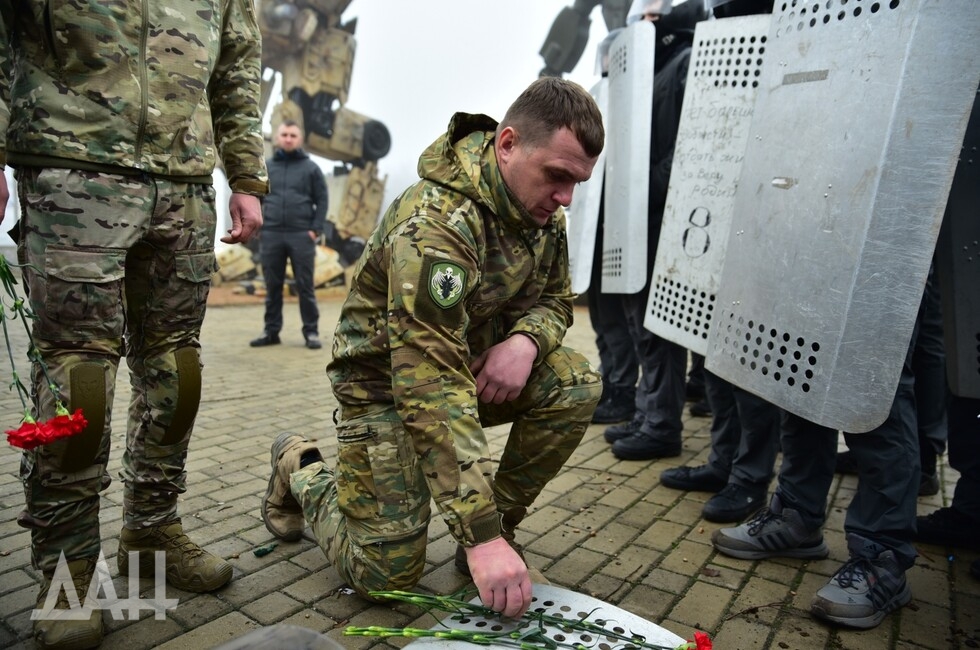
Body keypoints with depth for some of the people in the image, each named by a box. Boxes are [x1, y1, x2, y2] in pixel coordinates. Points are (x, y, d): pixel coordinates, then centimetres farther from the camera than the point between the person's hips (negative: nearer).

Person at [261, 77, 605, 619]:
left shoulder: (543, 209, -7)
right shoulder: (436, 222, -32)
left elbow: (556, 300, 6)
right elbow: (432, 387, -38)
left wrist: (526, 340, -20)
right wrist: (480, 535, -38)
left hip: (475, 361, 7)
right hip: (388, 378, -6)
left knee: (577, 385, -19)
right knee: (387, 574, -8)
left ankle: (499, 521, 0)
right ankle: (299, 471, 20)